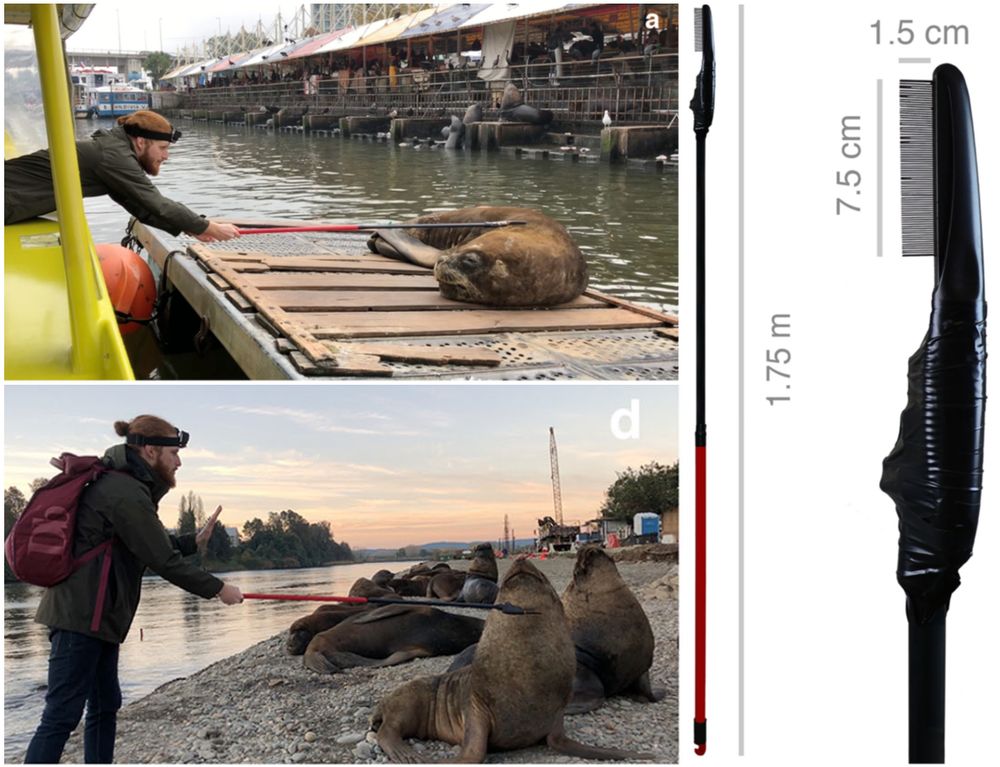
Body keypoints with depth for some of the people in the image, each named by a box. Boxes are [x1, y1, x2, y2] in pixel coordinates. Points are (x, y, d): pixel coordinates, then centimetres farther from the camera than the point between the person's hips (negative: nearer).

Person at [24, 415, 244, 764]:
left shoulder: (122, 484, 14)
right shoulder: (127, 494, -18)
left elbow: (154, 546, 21)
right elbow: (163, 561, -15)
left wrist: (195, 541, 11)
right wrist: (217, 588, -6)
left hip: (96, 615, 11)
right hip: (81, 615, -11)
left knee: (105, 706, 15)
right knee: (62, 715, -10)